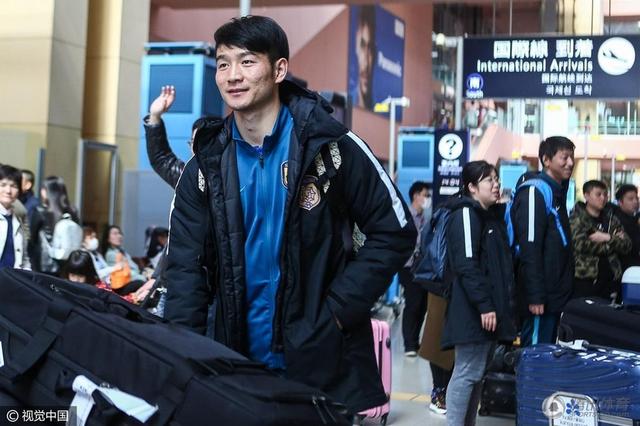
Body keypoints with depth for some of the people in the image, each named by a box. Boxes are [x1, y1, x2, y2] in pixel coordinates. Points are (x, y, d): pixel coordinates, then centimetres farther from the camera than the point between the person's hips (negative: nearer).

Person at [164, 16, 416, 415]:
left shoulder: (330, 145, -7)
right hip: (239, 364, 3)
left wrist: (338, 311, -11)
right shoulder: (206, 166, 2)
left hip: (325, 364, -3)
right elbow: (187, 268, 0)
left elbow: (395, 233, -5)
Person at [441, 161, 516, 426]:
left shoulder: (492, 215, 19)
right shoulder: (466, 214, -10)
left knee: (477, 373, 12)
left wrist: (502, 305, 18)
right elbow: (466, 265, -19)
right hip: (474, 310, -9)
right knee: (467, 373, -8)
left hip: (491, 307, 9)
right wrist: (484, 305, -23)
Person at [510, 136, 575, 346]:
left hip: (557, 295, 10)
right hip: (541, 297, -10)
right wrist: (535, 296, -23)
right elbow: (529, 249, -20)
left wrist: (566, 288, 17)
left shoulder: (558, 191, 16)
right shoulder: (534, 192, -13)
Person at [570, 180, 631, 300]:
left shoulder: (611, 219, 13)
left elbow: (627, 245, 6)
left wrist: (608, 238, -12)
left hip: (610, 279, 5)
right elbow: (580, 244, -17)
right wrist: (614, 242, -7)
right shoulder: (577, 218, -2)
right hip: (585, 278, -5)